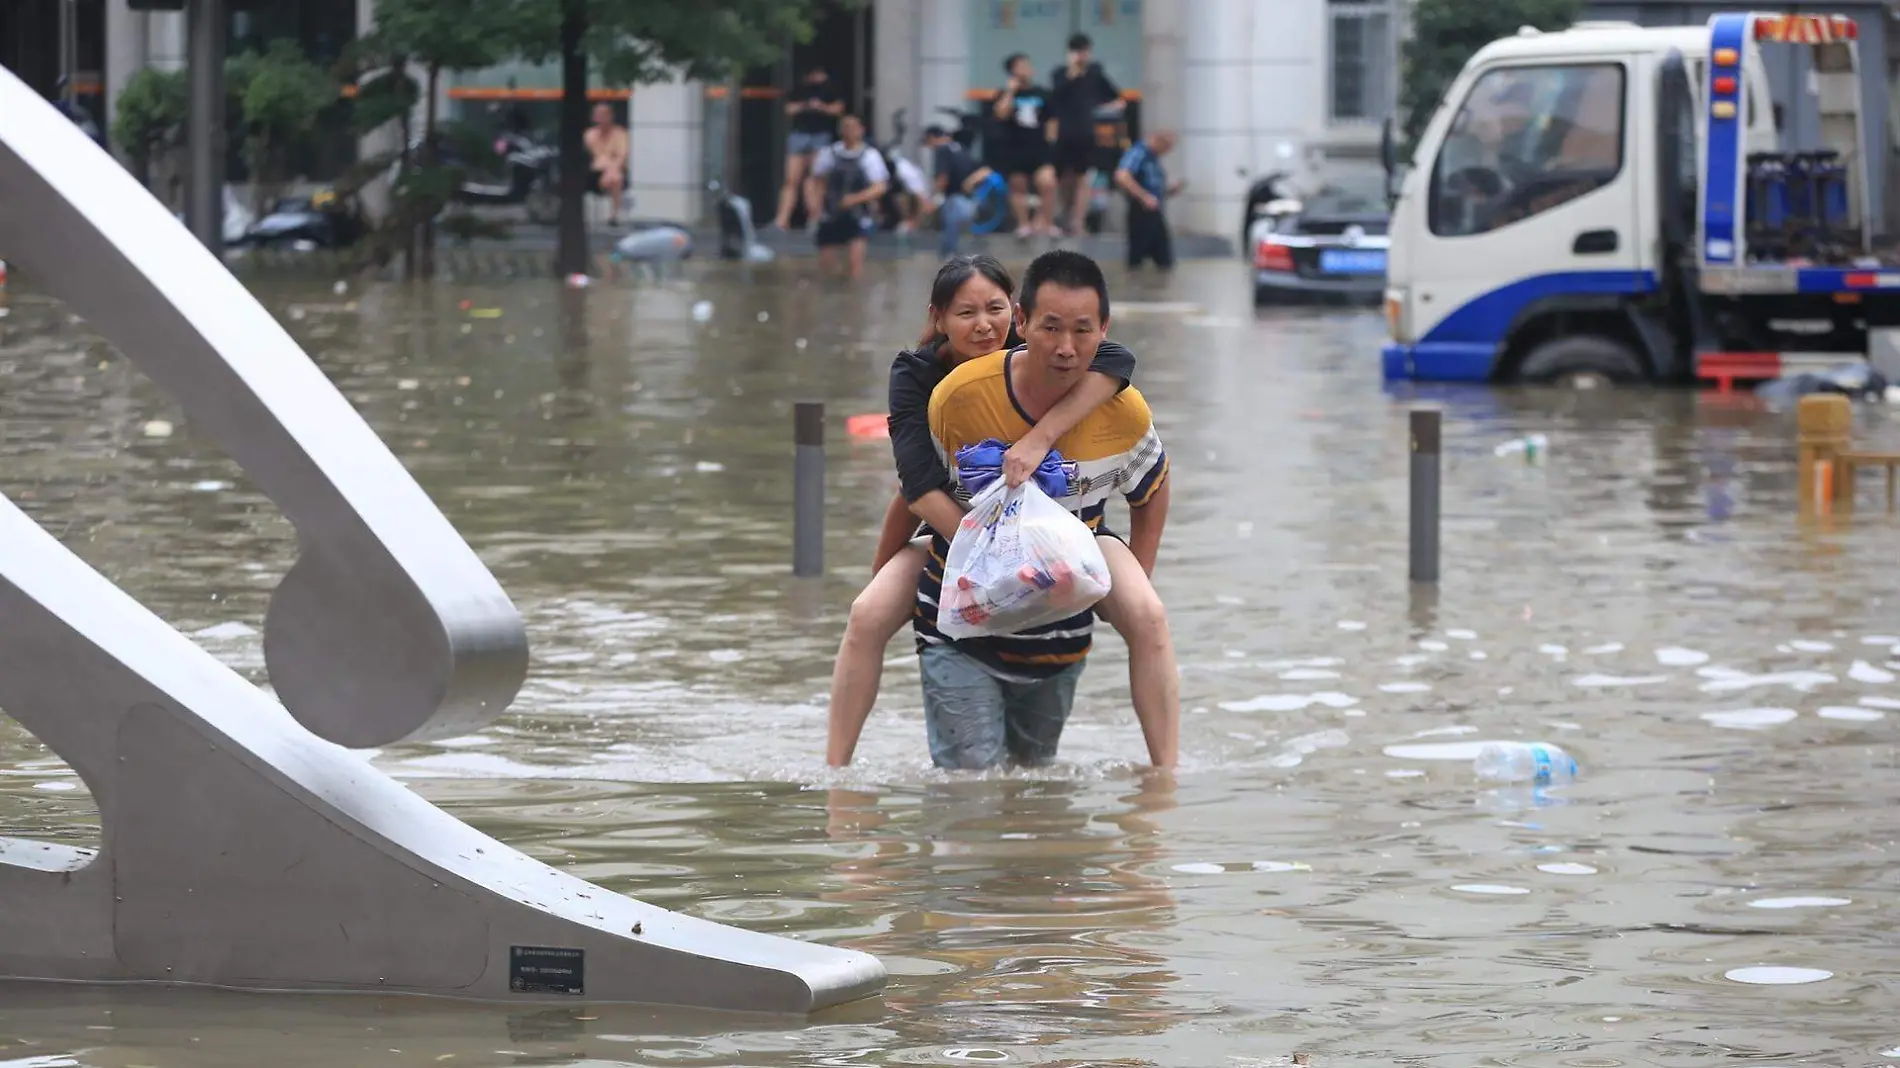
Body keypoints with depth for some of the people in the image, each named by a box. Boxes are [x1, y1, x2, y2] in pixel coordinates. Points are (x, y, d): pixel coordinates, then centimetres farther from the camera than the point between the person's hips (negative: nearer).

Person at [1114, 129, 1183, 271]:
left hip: (1155, 213, 10)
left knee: (1165, 261, 9)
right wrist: (1145, 197, -26)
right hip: (1141, 213, -10)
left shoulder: (1153, 158, 16)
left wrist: (1170, 189, 7)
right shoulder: (1137, 153, -12)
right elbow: (1122, 177, -28)